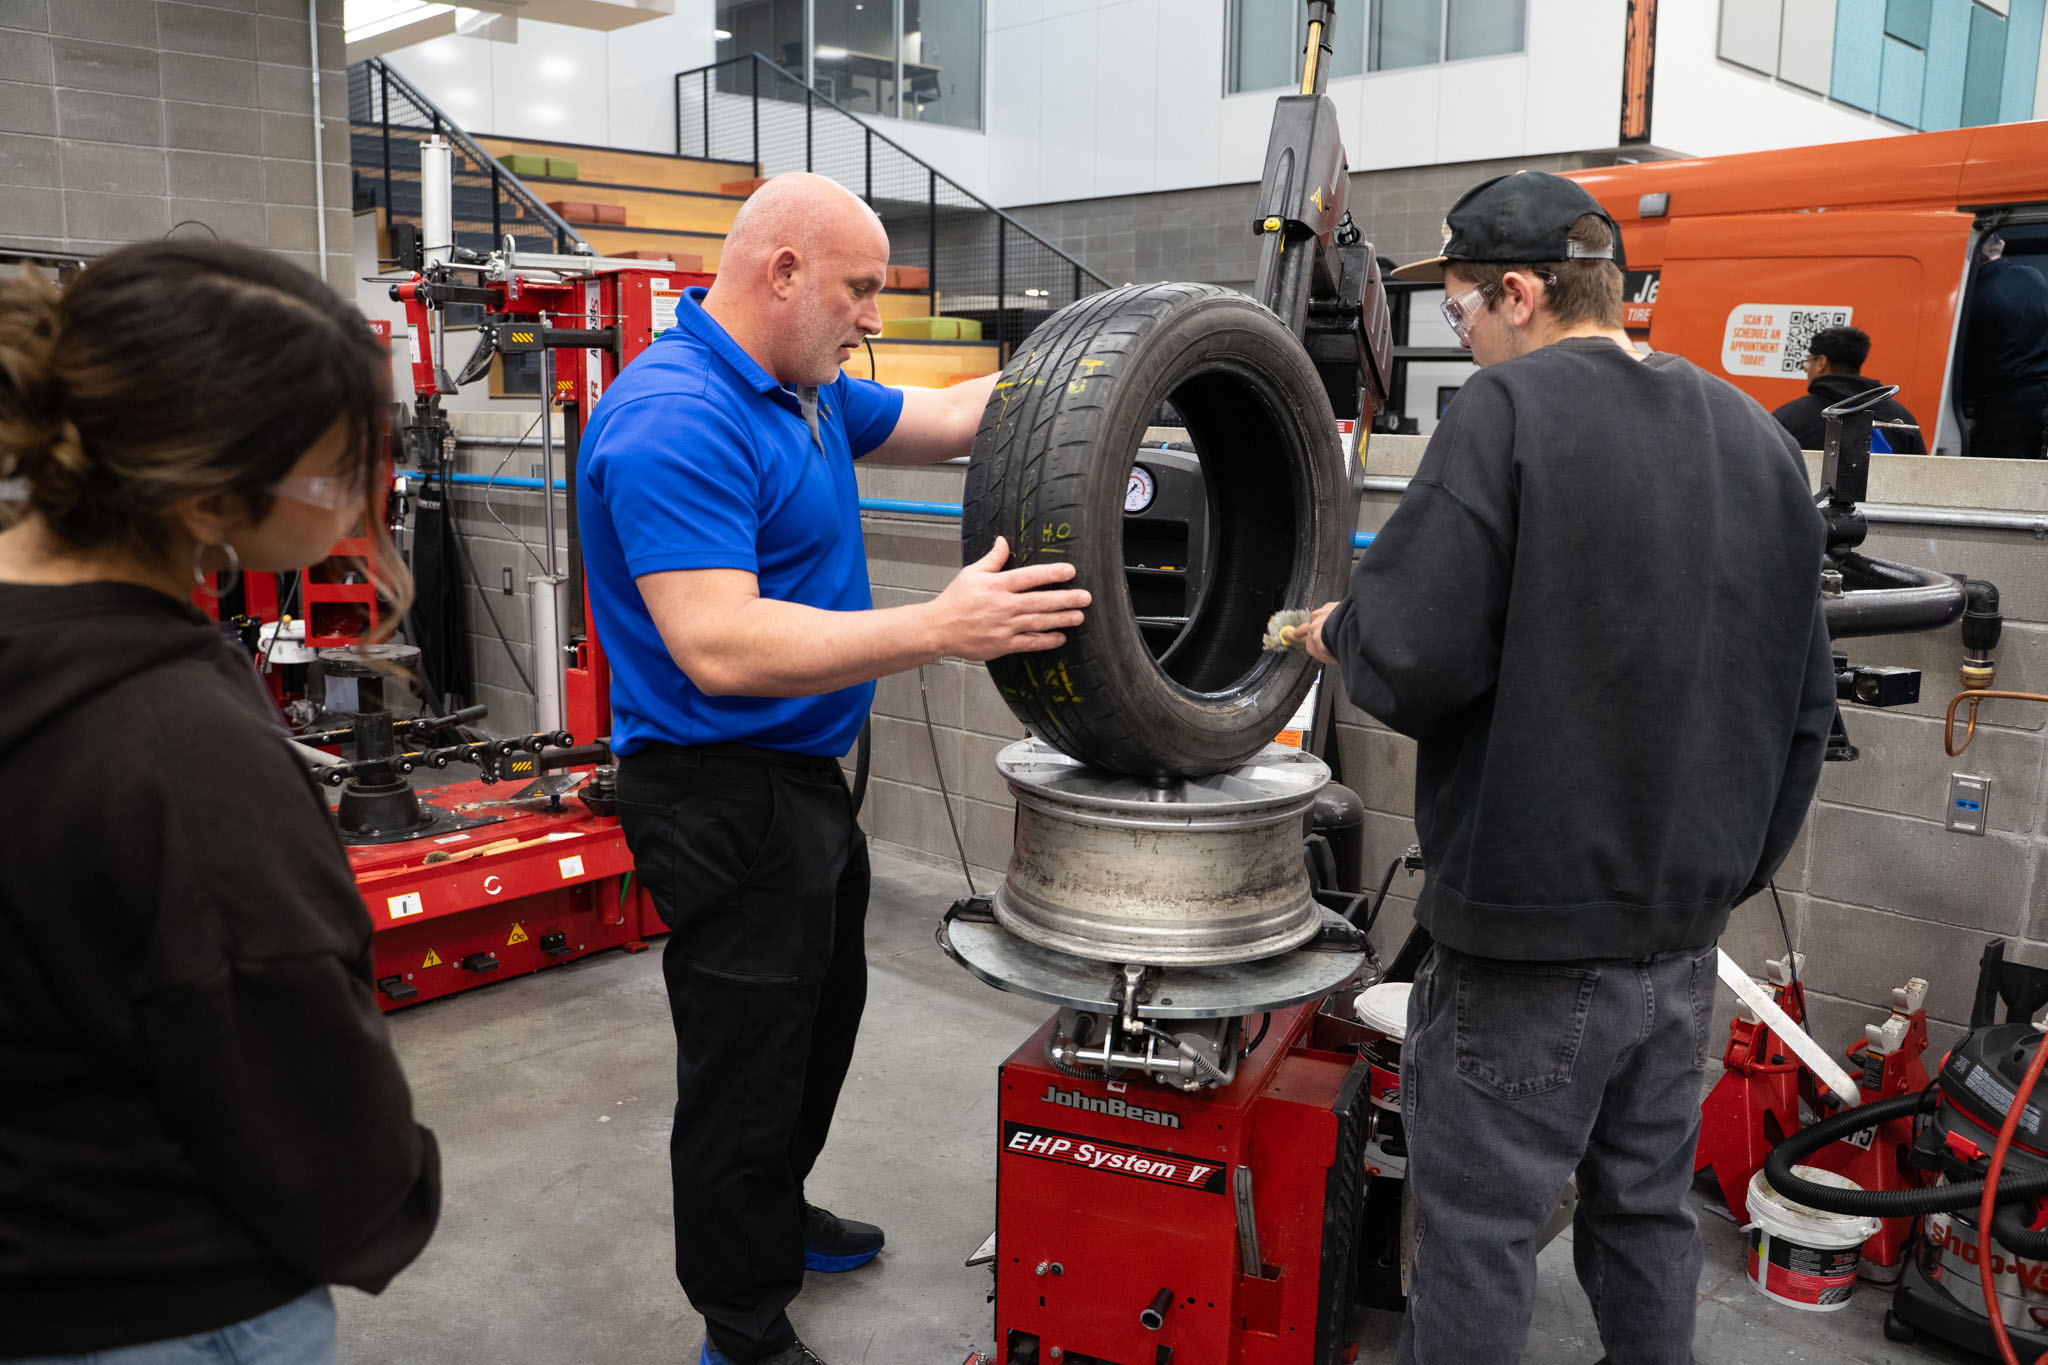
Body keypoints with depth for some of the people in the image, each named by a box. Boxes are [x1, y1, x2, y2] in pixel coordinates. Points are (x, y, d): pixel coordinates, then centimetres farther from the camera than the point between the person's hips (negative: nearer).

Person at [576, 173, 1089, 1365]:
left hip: (803, 777, 11)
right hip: (724, 802, -10)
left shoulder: (804, 393, 7)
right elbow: (719, 646, -33)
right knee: (748, 1067, 5)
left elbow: (942, 420, 17)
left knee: (821, 1018, 27)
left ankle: (775, 1214, 49)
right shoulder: (674, 418, -24)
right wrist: (939, 629, -37)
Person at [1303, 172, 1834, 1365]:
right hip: (1685, 932, 7)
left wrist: (1338, 634, -1)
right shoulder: (1756, 437, 8)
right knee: (1650, 1214, 20)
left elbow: (1413, 657, -22)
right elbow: (1805, 699, 12)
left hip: (1533, 925, -7)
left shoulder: (1511, 409, -13)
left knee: (1480, 1231, 6)